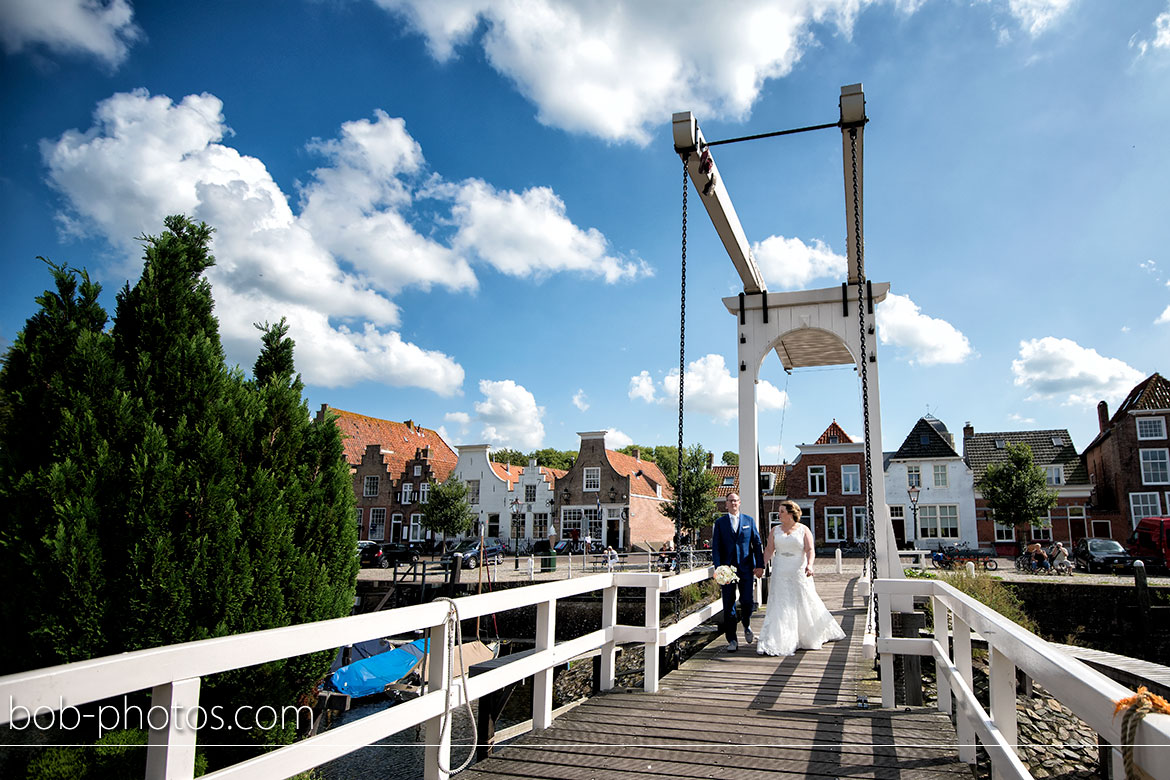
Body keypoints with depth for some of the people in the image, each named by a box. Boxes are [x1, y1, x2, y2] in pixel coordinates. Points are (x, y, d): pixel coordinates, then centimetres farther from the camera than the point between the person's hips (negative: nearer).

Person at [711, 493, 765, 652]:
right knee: (728, 605, 1)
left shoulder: (749, 520, 10)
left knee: (748, 602, -2)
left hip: (746, 568, 0)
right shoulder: (720, 523, 7)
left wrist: (760, 565, -1)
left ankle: (746, 625, 30)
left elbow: (757, 543, 8)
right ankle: (732, 640, 9)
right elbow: (716, 547, 2)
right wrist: (718, 568, -10)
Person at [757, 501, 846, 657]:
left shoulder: (803, 530, -1)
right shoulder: (775, 530, 7)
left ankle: (815, 635, 33)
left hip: (799, 574, -2)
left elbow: (810, 550, -11)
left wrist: (809, 565, -27)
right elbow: (769, 550, 8)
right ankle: (773, 643, -3)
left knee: (805, 605, 9)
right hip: (780, 574, 2)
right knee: (779, 607, -3)